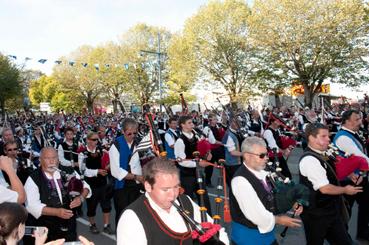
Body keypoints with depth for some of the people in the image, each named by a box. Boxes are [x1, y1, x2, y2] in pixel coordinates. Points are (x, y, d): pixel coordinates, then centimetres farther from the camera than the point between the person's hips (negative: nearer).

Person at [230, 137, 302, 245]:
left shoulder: (262, 173, -1)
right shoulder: (241, 180, -27)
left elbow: (270, 198, 10)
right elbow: (256, 215, -26)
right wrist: (279, 220, -11)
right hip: (248, 236, -7)